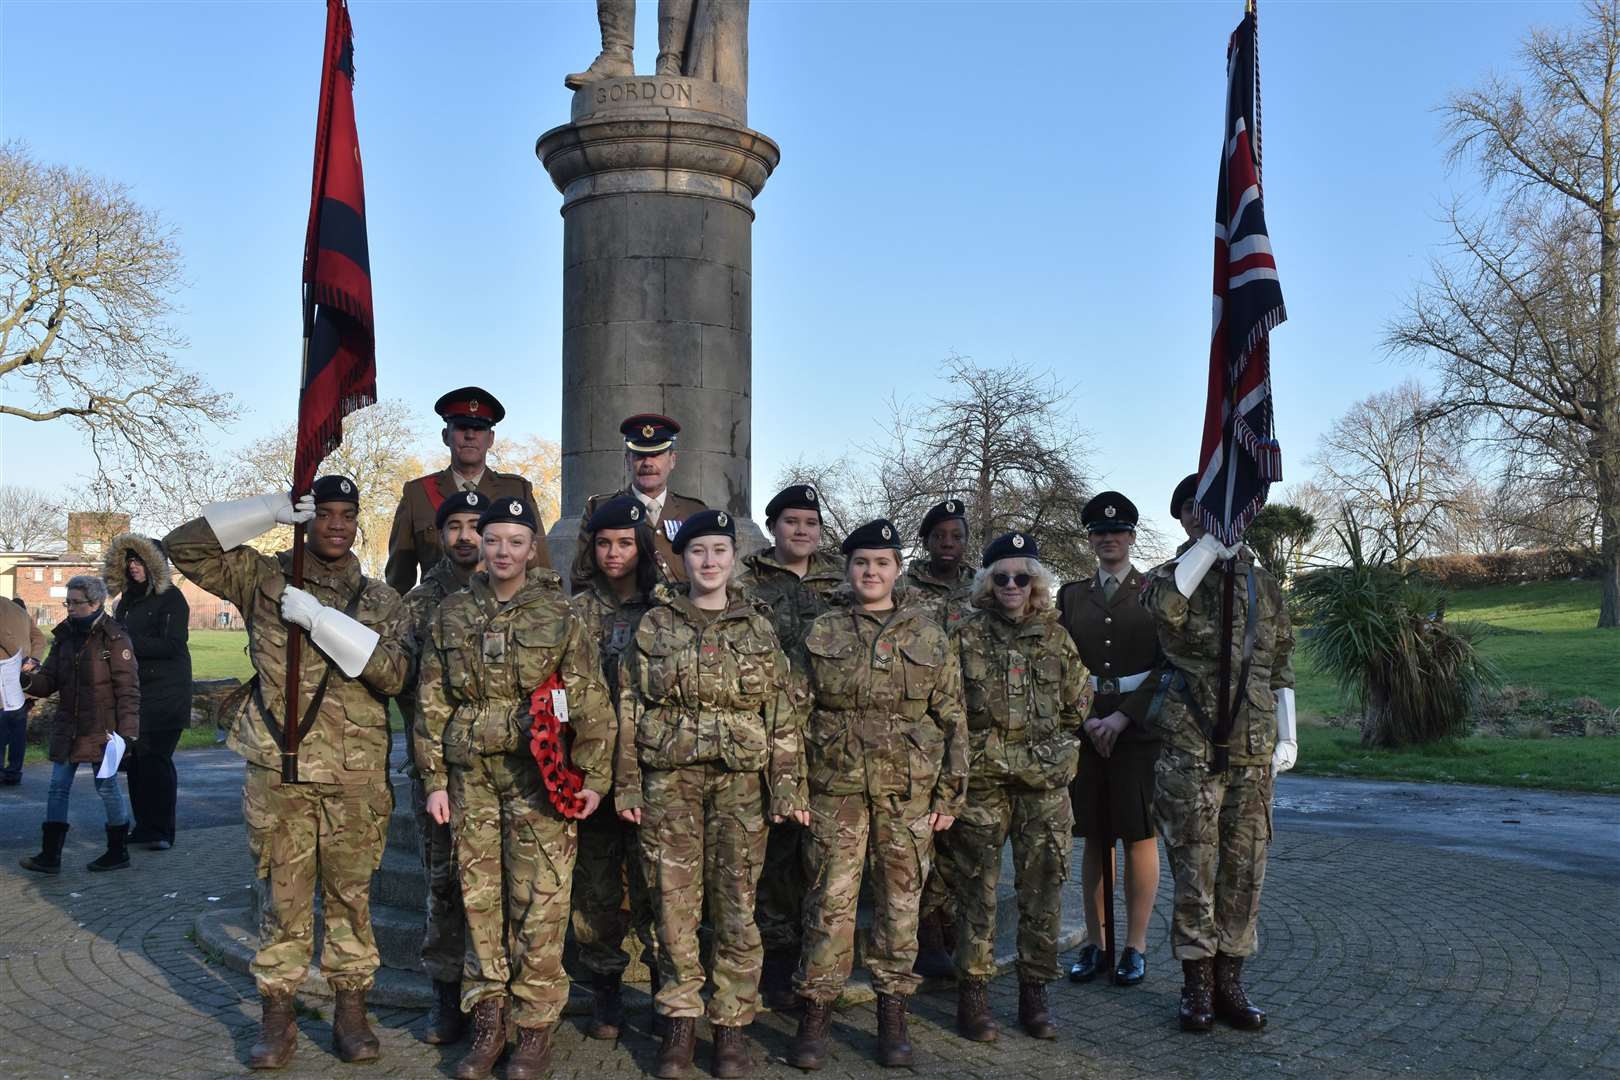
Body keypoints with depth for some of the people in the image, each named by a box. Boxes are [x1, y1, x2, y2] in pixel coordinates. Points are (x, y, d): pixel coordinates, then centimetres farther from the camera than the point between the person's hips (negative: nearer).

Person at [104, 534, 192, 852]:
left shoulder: (171, 598, -6)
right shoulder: (127, 599, 16)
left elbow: (172, 645, -15)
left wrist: (129, 642, -19)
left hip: (164, 694, -7)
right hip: (133, 691, 7)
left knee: (156, 759, -8)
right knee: (136, 760, 7)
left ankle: (162, 831, -3)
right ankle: (144, 826, 16)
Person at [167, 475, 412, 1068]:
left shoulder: (382, 600, 8)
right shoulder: (265, 578, 8)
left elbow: (393, 672, -7)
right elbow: (183, 546, 1)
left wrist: (319, 618, -14)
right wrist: (271, 511, -6)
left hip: (356, 777, 1)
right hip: (277, 771, 0)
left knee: (351, 897, 8)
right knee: (281, 898, 5)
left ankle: (351, 1011, 21)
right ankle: (277, 1017, 18)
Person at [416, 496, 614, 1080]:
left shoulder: (560, 615, 0)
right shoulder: (453, 613, 8)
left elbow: (590, 703, -2)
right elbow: (432, 703, 10)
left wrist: (594, 777, -5)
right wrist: (435, 780, 6)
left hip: (538, 774, -3)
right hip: (471, 775, 3)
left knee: (539, 903, -2)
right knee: (480, 899, 7)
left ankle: (535, 1029, 11)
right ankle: (486, 1024, 20)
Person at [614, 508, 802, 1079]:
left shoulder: (758, 627, 7)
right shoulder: (654, 625, 5)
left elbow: (782, 714, 5)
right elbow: (630, 709, 6)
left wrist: (788, 786, -1)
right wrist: (627, 785, 1)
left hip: (741, 780, 0)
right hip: (670, 778, 0)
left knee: (736, 904, 2)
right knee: (675, 900, 3)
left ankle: (732, 1024, 13)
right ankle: (680, 1020, 16)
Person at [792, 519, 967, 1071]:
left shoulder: (929, 635, 7)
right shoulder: (821, 634, 6)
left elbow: (952, 720, 7)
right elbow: (797, 714, 7)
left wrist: (950, 795, 1)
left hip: (910, 792, 1)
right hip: (836, 789, 0)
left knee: (900, 902, 6)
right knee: (830, 900, 0)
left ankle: (892, 1015, 18)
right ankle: (815, 1013, 11)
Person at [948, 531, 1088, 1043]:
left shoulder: (1055, 636, 9)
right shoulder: (967, 636, 2)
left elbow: (1077, 705, 15)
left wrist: (1054, 752, 10)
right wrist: (978, 752, 0)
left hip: (1045, 782, 2)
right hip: (982, 780, -2)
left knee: (1043, 887, 5)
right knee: (977, 886, 0)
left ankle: (1034, 992, 17)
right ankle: (973, 994, 10)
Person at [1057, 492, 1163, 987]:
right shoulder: (1071, 595, 11)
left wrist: (1123, 718, -11)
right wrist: (1086, 719, -6)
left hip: (1139, 727, -3)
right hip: (1085, 727, 3)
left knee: (1140, 836, 1)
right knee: (1094, 839, 7)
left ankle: (1135, 946, 11)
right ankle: (1094, 943, 16)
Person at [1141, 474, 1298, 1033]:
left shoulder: (1264, 585, 13)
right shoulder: (1172, 575, 3)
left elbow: (1280, 668, 18)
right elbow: (1165, 607, -24)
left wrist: (1287, 735, 11)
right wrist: (1211, 543, -19)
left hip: (1252, 752, 3)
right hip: (1190, 749, -3)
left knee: (1244, 870, 6)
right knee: (1194, 868, 0)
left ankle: (1230, 981, 18)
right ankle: (1196, 984, 12)